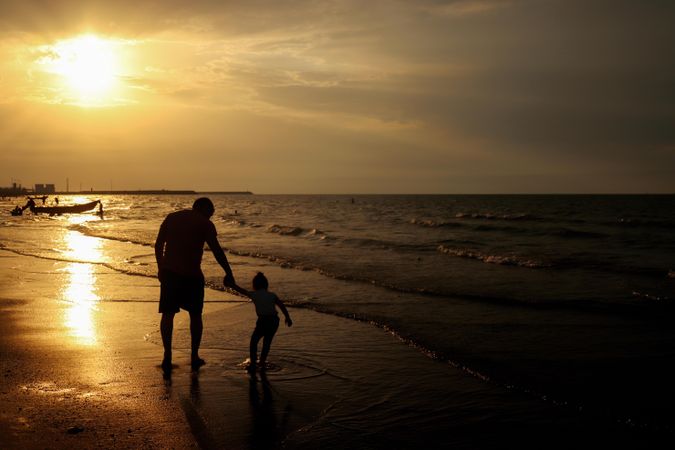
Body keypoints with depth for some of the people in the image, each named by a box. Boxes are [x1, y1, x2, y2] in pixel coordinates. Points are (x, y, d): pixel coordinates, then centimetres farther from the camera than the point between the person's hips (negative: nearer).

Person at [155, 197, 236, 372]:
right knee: (195, 315, 12)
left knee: (168, 314, 9)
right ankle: (194, 357, 16)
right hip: (191, 274, -3)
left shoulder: (171, 218, 11)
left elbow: (158, 245, 10)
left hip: (169, 272, 3)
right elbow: (217, 250, -8)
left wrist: (161, 268, 18)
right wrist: (229, 273, -2)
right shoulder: (205, 224, -2)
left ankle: (167, 356, 4)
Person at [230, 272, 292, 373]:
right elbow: (282, 306, 6)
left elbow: (241, 290, 13)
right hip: (274, 320, 4)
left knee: (253, 342, 13)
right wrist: (288, 318, 13)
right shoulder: (272, 295, 12)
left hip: (263, 320, -4)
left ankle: (253, 364, 9)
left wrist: (231, 284, 29)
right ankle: (262, 362, 27)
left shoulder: (254, 295, 4)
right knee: (267, 342, 21)